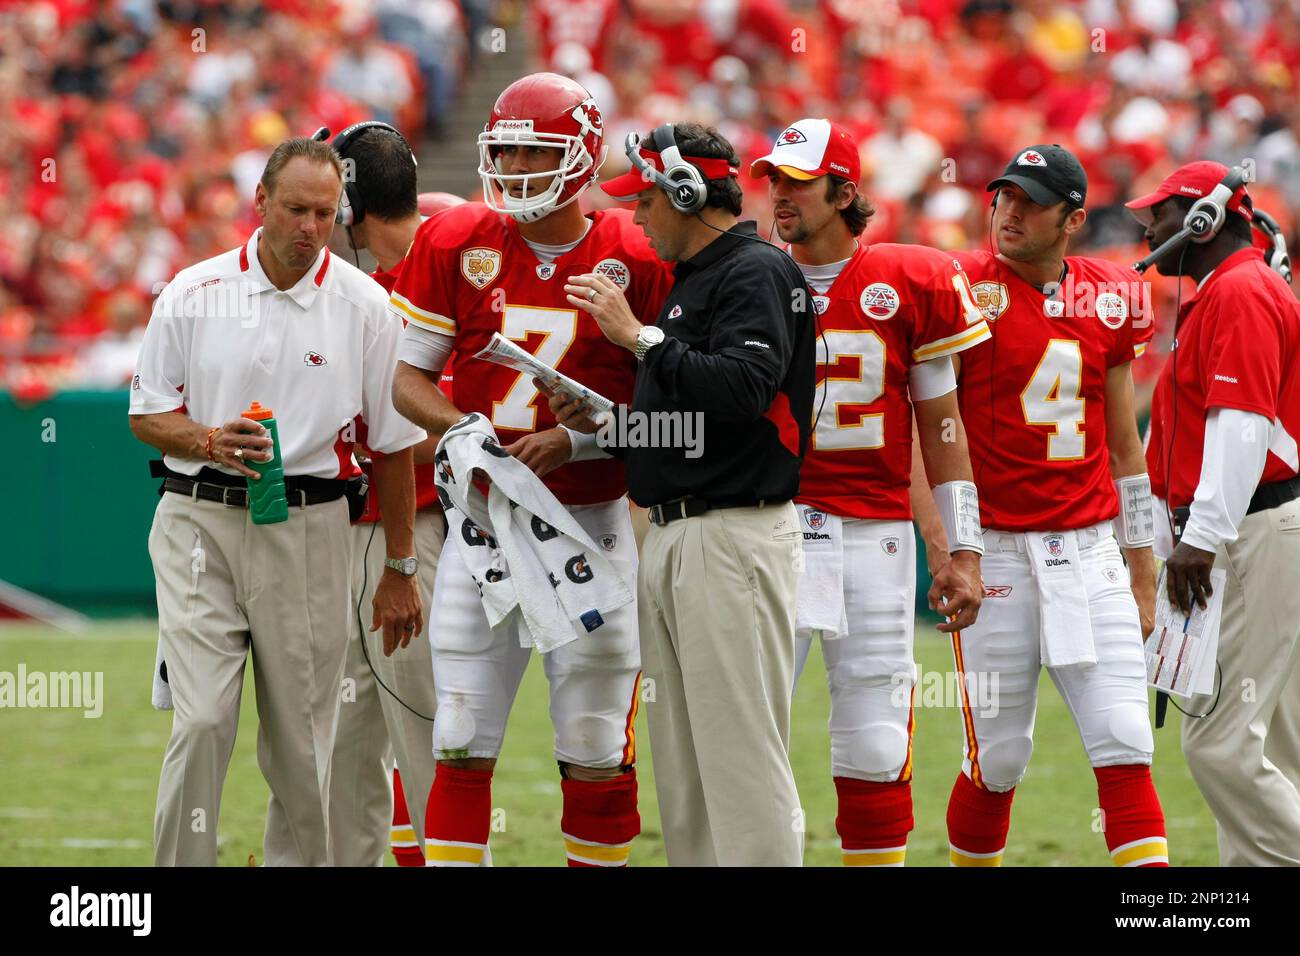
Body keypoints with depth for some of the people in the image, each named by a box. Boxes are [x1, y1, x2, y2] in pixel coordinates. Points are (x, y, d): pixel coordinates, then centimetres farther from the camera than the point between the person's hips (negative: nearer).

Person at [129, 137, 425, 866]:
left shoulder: (364, 307, 2)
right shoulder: (194, 294, 3)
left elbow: (395, 443, 6)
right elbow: (147, 414, 9)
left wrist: (398, 573, 6)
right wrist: (207, 441, -13)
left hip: (307, 530, 0)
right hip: (199, 524, 0)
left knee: (301, 737, 2)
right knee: (203, 722, -11)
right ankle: (180, 866, -5)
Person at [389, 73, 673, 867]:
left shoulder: (638, 261, -5)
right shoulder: (455, 244, 3)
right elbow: (407, 374, 7)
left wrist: (577, 440, -16)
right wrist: (461, 429, -12)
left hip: (592, 524, -2)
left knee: (598, 753, 3)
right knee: (462, 746, -1)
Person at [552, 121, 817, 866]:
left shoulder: (758, 273, -9)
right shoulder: (693, 280, 21)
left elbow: (743, 389, -24)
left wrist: (641, 337, -20)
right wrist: (603, 424, 11)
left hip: (736, 536, -10)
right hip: (672, 538, 10)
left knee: (743, 754, -11)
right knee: (682, 764, 10)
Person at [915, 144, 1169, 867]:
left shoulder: (1111, 299, 9)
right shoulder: (965, 288, -3)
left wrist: (1143, 573, 15)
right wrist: (939, 531, -17)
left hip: (1090, 549, 3)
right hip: (996, 552, -3)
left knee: (1125, 746, -4)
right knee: (999, 758, 1)